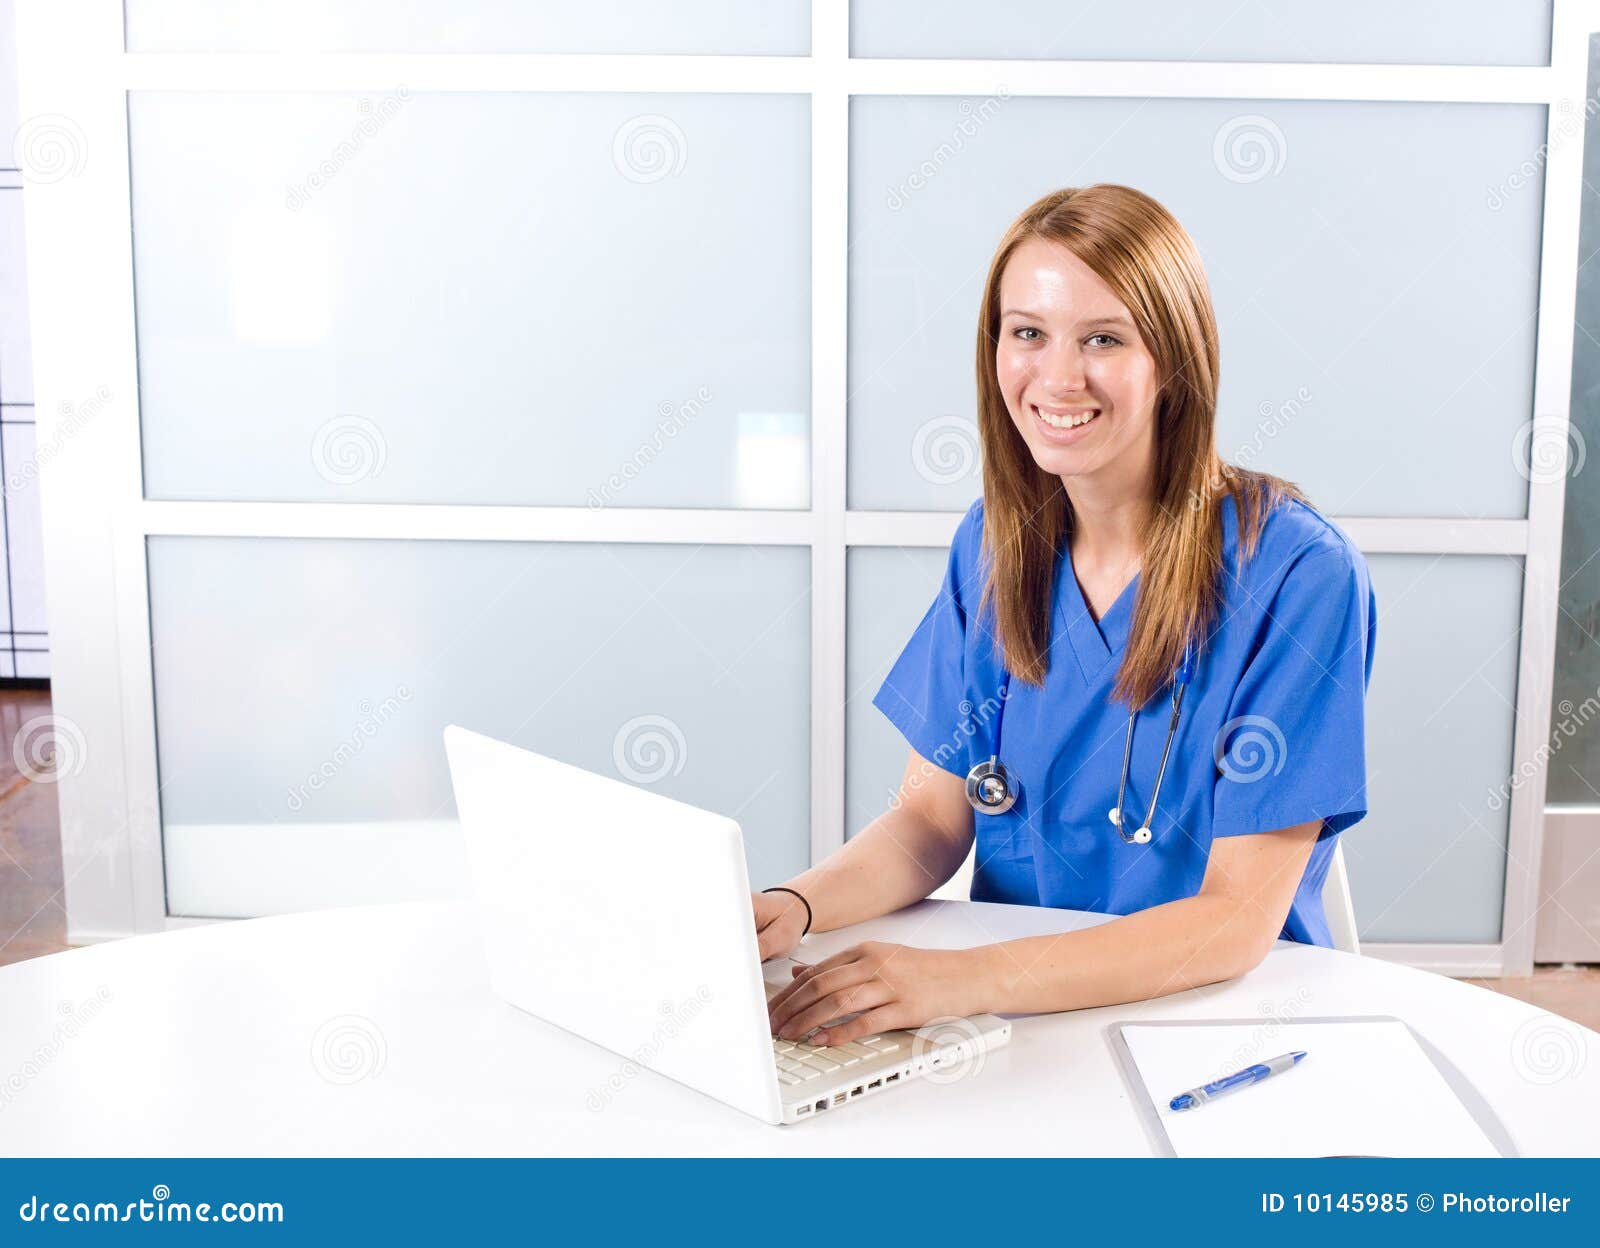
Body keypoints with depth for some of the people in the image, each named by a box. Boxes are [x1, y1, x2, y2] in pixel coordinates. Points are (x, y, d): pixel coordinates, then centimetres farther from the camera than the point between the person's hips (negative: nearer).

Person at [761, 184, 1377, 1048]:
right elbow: (930, 821, 3)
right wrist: (794, 907, -18)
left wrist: (965, 978, -30)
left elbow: (1239, 918, -19)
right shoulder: (996, 540, 0)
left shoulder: (1298, 578, -16)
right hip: (1011, 1010, 4)